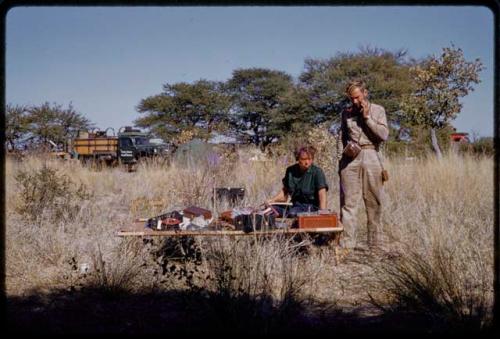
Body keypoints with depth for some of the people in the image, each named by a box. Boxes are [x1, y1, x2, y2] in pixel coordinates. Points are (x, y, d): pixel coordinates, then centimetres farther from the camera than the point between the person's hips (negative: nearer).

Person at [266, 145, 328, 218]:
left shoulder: (317, 172, -9)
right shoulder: (291, 170, 8)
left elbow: (322, 194, -19)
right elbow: (285, 190, 21)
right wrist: (272, 200, 6)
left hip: (311, 206, -6)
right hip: (294, 204, 6)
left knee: (292, 213, -36)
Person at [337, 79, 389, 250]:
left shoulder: (378, 110, 7)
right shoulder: (346, 113, 13)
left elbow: (384, 135, -4)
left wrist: (367, 117, -7)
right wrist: (341, 157, 6)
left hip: (371, 156, -1)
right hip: (350, 158, 1)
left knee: (374, 203, 2)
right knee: (348, 202, -5)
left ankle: (374, 244, 8)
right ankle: (347, 244, -6)